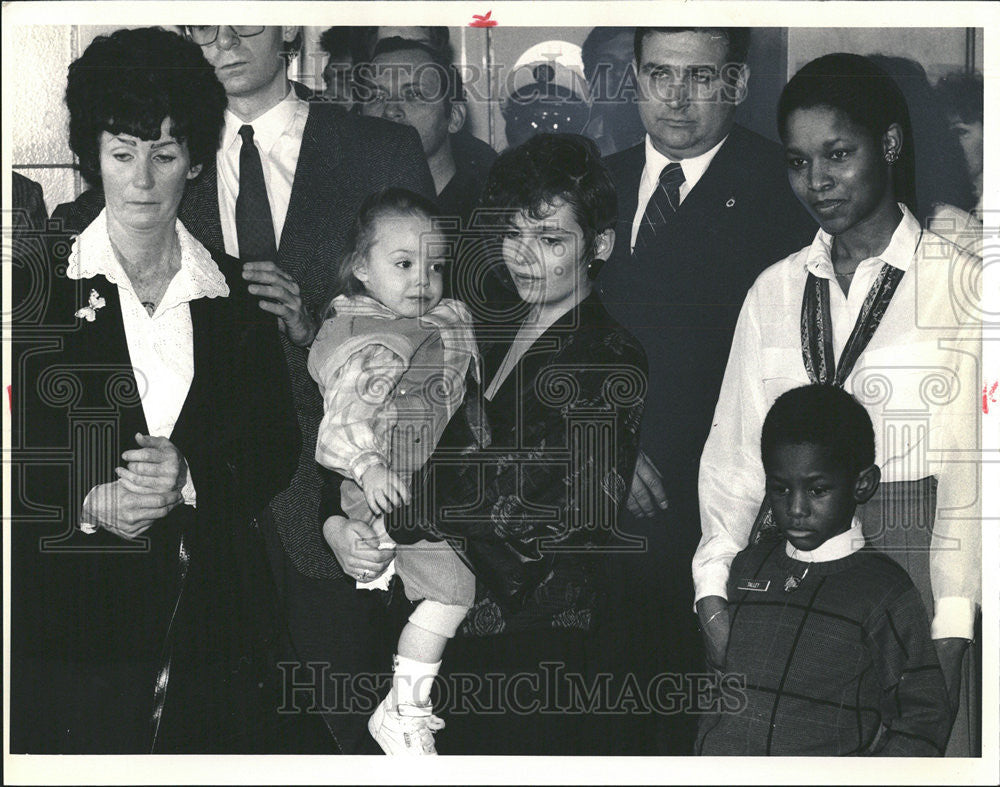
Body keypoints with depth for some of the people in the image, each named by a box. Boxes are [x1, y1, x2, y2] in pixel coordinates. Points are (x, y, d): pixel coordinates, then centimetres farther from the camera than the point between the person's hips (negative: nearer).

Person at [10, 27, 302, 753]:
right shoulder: (39, 286, 2)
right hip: (72, 613, -2)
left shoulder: (235, 296, 9)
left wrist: (191, 478, -12)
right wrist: (91, 503, -18)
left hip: (217, 611, 2)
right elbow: (17, 456, -1)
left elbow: (279, 448, 7)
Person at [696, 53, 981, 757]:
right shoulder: (775, 290, 11)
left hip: (911, 559, -3)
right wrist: (712, 588, -3)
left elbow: (967, 465, -6)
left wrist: (951, 624, -13)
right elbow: (736, 451, 9)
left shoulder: (960, 283, -2)